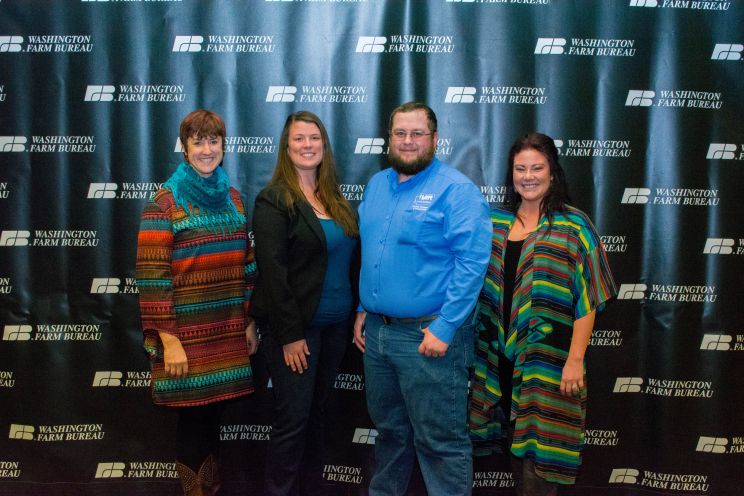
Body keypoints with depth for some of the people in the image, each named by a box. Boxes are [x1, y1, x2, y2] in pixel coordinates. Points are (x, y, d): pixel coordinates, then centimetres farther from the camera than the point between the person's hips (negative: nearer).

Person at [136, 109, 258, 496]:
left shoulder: (232, 198, 10)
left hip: (229, 334, 5)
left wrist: (249, 322, 11)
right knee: (193, 420, 5)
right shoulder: (165, 203, -7)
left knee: (213, 415, 14)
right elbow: (152, 275, -12)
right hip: (187, 336, -5)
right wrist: (168, 341, -15)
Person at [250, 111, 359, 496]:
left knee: (317, 413, 15)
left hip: (336, 326, 7)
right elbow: (273, 271, -15)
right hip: (296, 327, -6)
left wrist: (356, 316, 6)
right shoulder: (274, 200, -10)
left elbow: (350, 260, 13)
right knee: (293, 420, -1)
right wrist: (291, 334, -19)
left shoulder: (335, 200, 11)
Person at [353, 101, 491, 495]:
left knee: (440, 440, 2)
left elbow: (472, 262, -18)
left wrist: (444, 329, -21)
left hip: (428, 335, -7)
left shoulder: (456, 190, -11)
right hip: (377, 330, 7)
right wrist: (363, 309, 14)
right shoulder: (376, 185, 12)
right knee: (388, 428, 22)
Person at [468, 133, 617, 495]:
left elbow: (587, 299, -9)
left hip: (548, 360, -4)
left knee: (538, 445, -2)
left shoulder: (573, 227, -5)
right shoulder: (495, 223, 8)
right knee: (513, 438, 14)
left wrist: (575, 359, -14)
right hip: (498, 357, 5)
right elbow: (478, 287, 13)